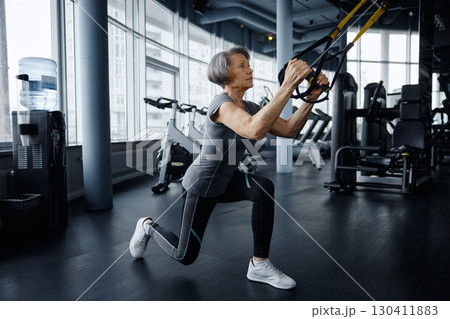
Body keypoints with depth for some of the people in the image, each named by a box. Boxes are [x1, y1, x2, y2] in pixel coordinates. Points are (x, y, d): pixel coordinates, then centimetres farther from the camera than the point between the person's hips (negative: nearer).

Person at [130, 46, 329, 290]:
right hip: (201, 184, -7)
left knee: (264, 187, -24)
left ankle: (259, 265, -11)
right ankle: (148, 227, 35)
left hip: (225, 181, 7)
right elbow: (255, 130, -47)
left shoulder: (249, 107, -1)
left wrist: (311, 98, -21)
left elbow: (288, 130, -9)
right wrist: (288, 85, -48)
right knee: (185, 255, 4)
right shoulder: (222, 104, -27)